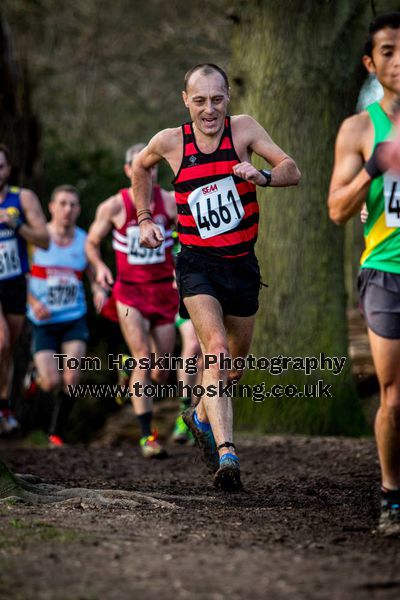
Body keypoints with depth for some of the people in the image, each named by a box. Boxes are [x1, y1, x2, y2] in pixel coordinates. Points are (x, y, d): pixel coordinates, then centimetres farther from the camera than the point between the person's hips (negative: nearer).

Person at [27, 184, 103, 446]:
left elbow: (95, 276, 11)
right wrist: (33, 302, -15)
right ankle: (37, 372, 27)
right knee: (52, 383, -10)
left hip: (74, 319, 2)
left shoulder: (84, 242, 3)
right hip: (43, 321, -2)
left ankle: (57, 433, 6)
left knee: (71, 380, -13)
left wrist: (99, 290, -12)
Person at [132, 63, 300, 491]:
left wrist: (262, 176, -33)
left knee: (236, 362, 16)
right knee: (216, 350, -23)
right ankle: (226, 453, -33)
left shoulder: (243, 129, -5)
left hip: (242, 263, 3)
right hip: (198, 263, -3)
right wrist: (144, 219, 14)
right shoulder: (170, 142, -3)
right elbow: (140, 167, 20)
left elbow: (292, 171, -13)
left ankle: (201, 416, 45)